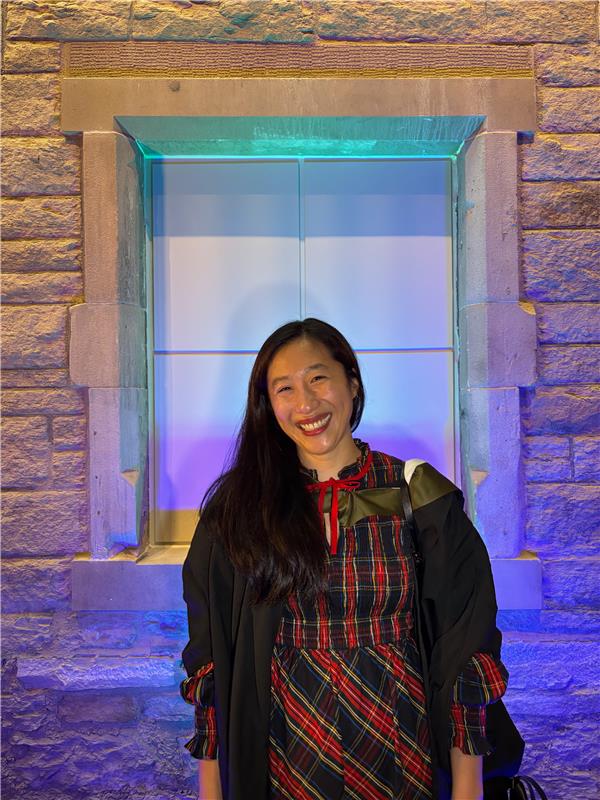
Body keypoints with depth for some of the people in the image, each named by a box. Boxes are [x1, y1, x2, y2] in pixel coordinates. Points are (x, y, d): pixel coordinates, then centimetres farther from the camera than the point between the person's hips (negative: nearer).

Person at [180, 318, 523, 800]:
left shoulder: (420, 497, -9)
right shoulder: (239, 509, -7)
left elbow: (465, 652, -6)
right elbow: (211, 660, -3)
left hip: (401, 755, 0)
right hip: (287, 758, 1)